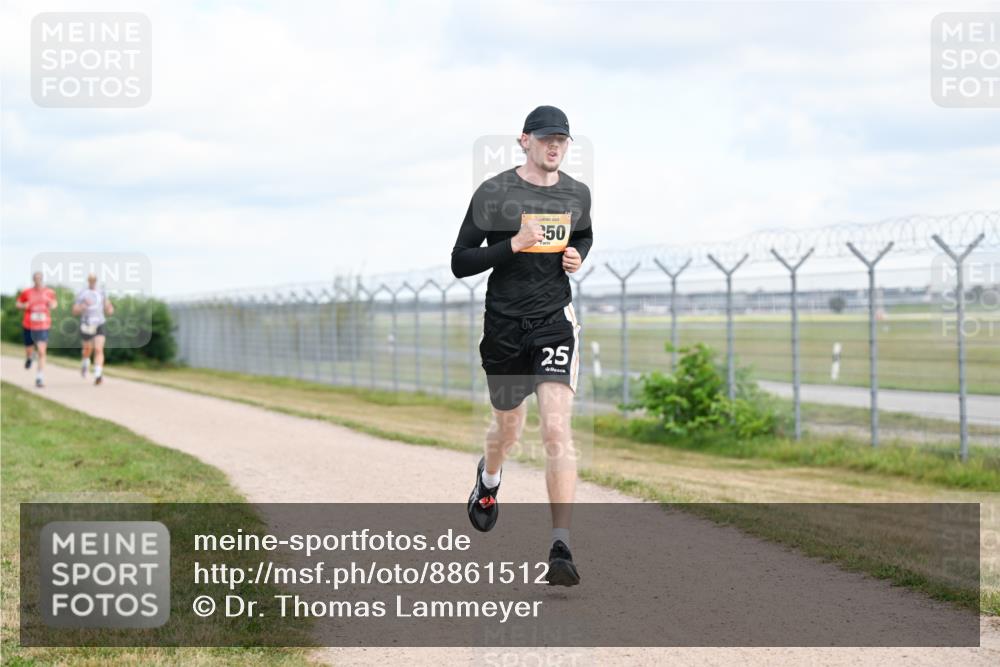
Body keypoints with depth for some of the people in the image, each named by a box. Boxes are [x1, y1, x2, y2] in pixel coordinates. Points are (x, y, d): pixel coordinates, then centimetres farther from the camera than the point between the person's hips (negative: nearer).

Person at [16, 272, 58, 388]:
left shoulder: (49, 293, 1)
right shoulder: (27, 293, -1)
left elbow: (55, 303, 19)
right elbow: (18, 303, 10)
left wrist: (53, 305, -4)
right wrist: (24, 306, -11)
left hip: (43, 327, -1)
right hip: (29, 326, 1)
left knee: (42, 352, -12)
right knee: (29, 350, 12)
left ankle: (39, 378, -7)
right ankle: (28, 358, 51)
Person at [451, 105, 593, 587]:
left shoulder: (577, 194, 4)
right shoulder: (492, 194, -7)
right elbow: (460, 263, -8)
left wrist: (578, 256, 2)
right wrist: (513, 244, -21)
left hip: (555, 322, 1)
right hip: (504, 325, 0)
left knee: (557, 429, -15)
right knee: (508, 426, 17)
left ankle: (561, 548, -18)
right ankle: (488, 479, 55)